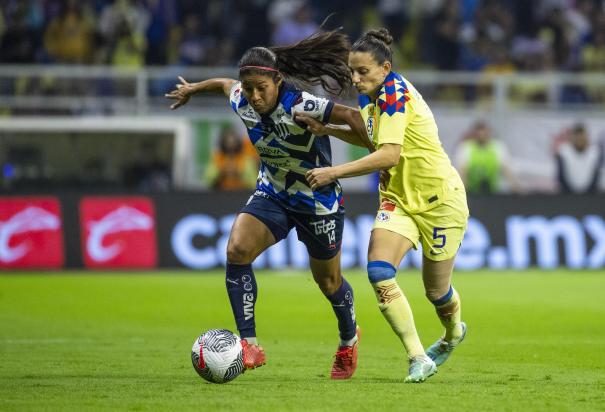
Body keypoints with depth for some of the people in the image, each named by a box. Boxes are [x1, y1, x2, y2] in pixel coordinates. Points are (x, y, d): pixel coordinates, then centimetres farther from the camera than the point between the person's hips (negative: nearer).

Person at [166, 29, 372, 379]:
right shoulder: (241, 101, -12)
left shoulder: (297, 106, -31)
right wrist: (193, 89, 29)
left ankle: (349, 338, 45)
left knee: (328, 282, 12)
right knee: (237, 249, -21)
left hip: (319, 202, -5)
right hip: (272, 194, 5)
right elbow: (226, 84, 11)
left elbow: (350, 116, -35)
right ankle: (249, 345, -19)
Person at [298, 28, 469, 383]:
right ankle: (419, 359, -13)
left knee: (436, 290, 7)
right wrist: (327, 129, 5)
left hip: (439, 199, -7)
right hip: (399, 198, 7)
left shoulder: (395, 91, -23)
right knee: (379, 272, -17)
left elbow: (389, 154, -31)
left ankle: (454, 333, 44)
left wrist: (333, 173, -27)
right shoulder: (370, 97, 3)